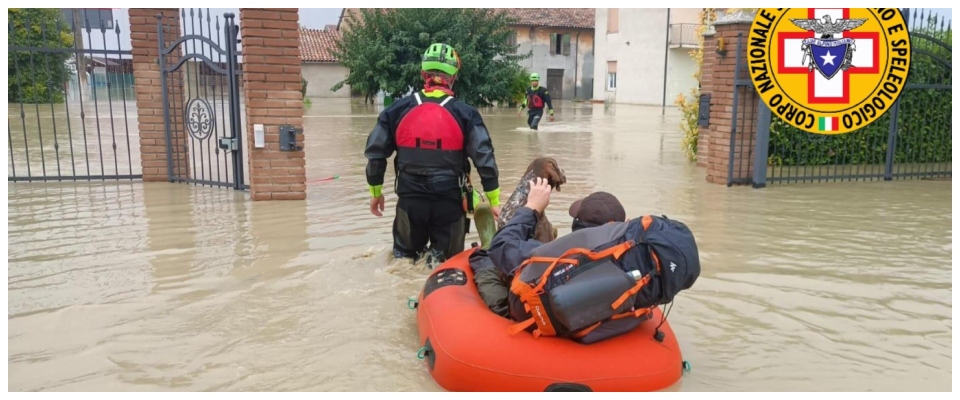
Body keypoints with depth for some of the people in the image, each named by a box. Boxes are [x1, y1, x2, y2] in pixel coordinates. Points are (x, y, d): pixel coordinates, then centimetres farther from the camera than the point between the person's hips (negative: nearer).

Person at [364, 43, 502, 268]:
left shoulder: (398, 109, 0)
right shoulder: (464, 113, -5)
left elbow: (375, 152, 5)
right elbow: (484, 159, -6)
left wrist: (375, 192, 19)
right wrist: (494, 201, 3)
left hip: (410, 199, 2)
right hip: (449, 201, -1)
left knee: (404, 255, 24)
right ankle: (439, 264, -18)